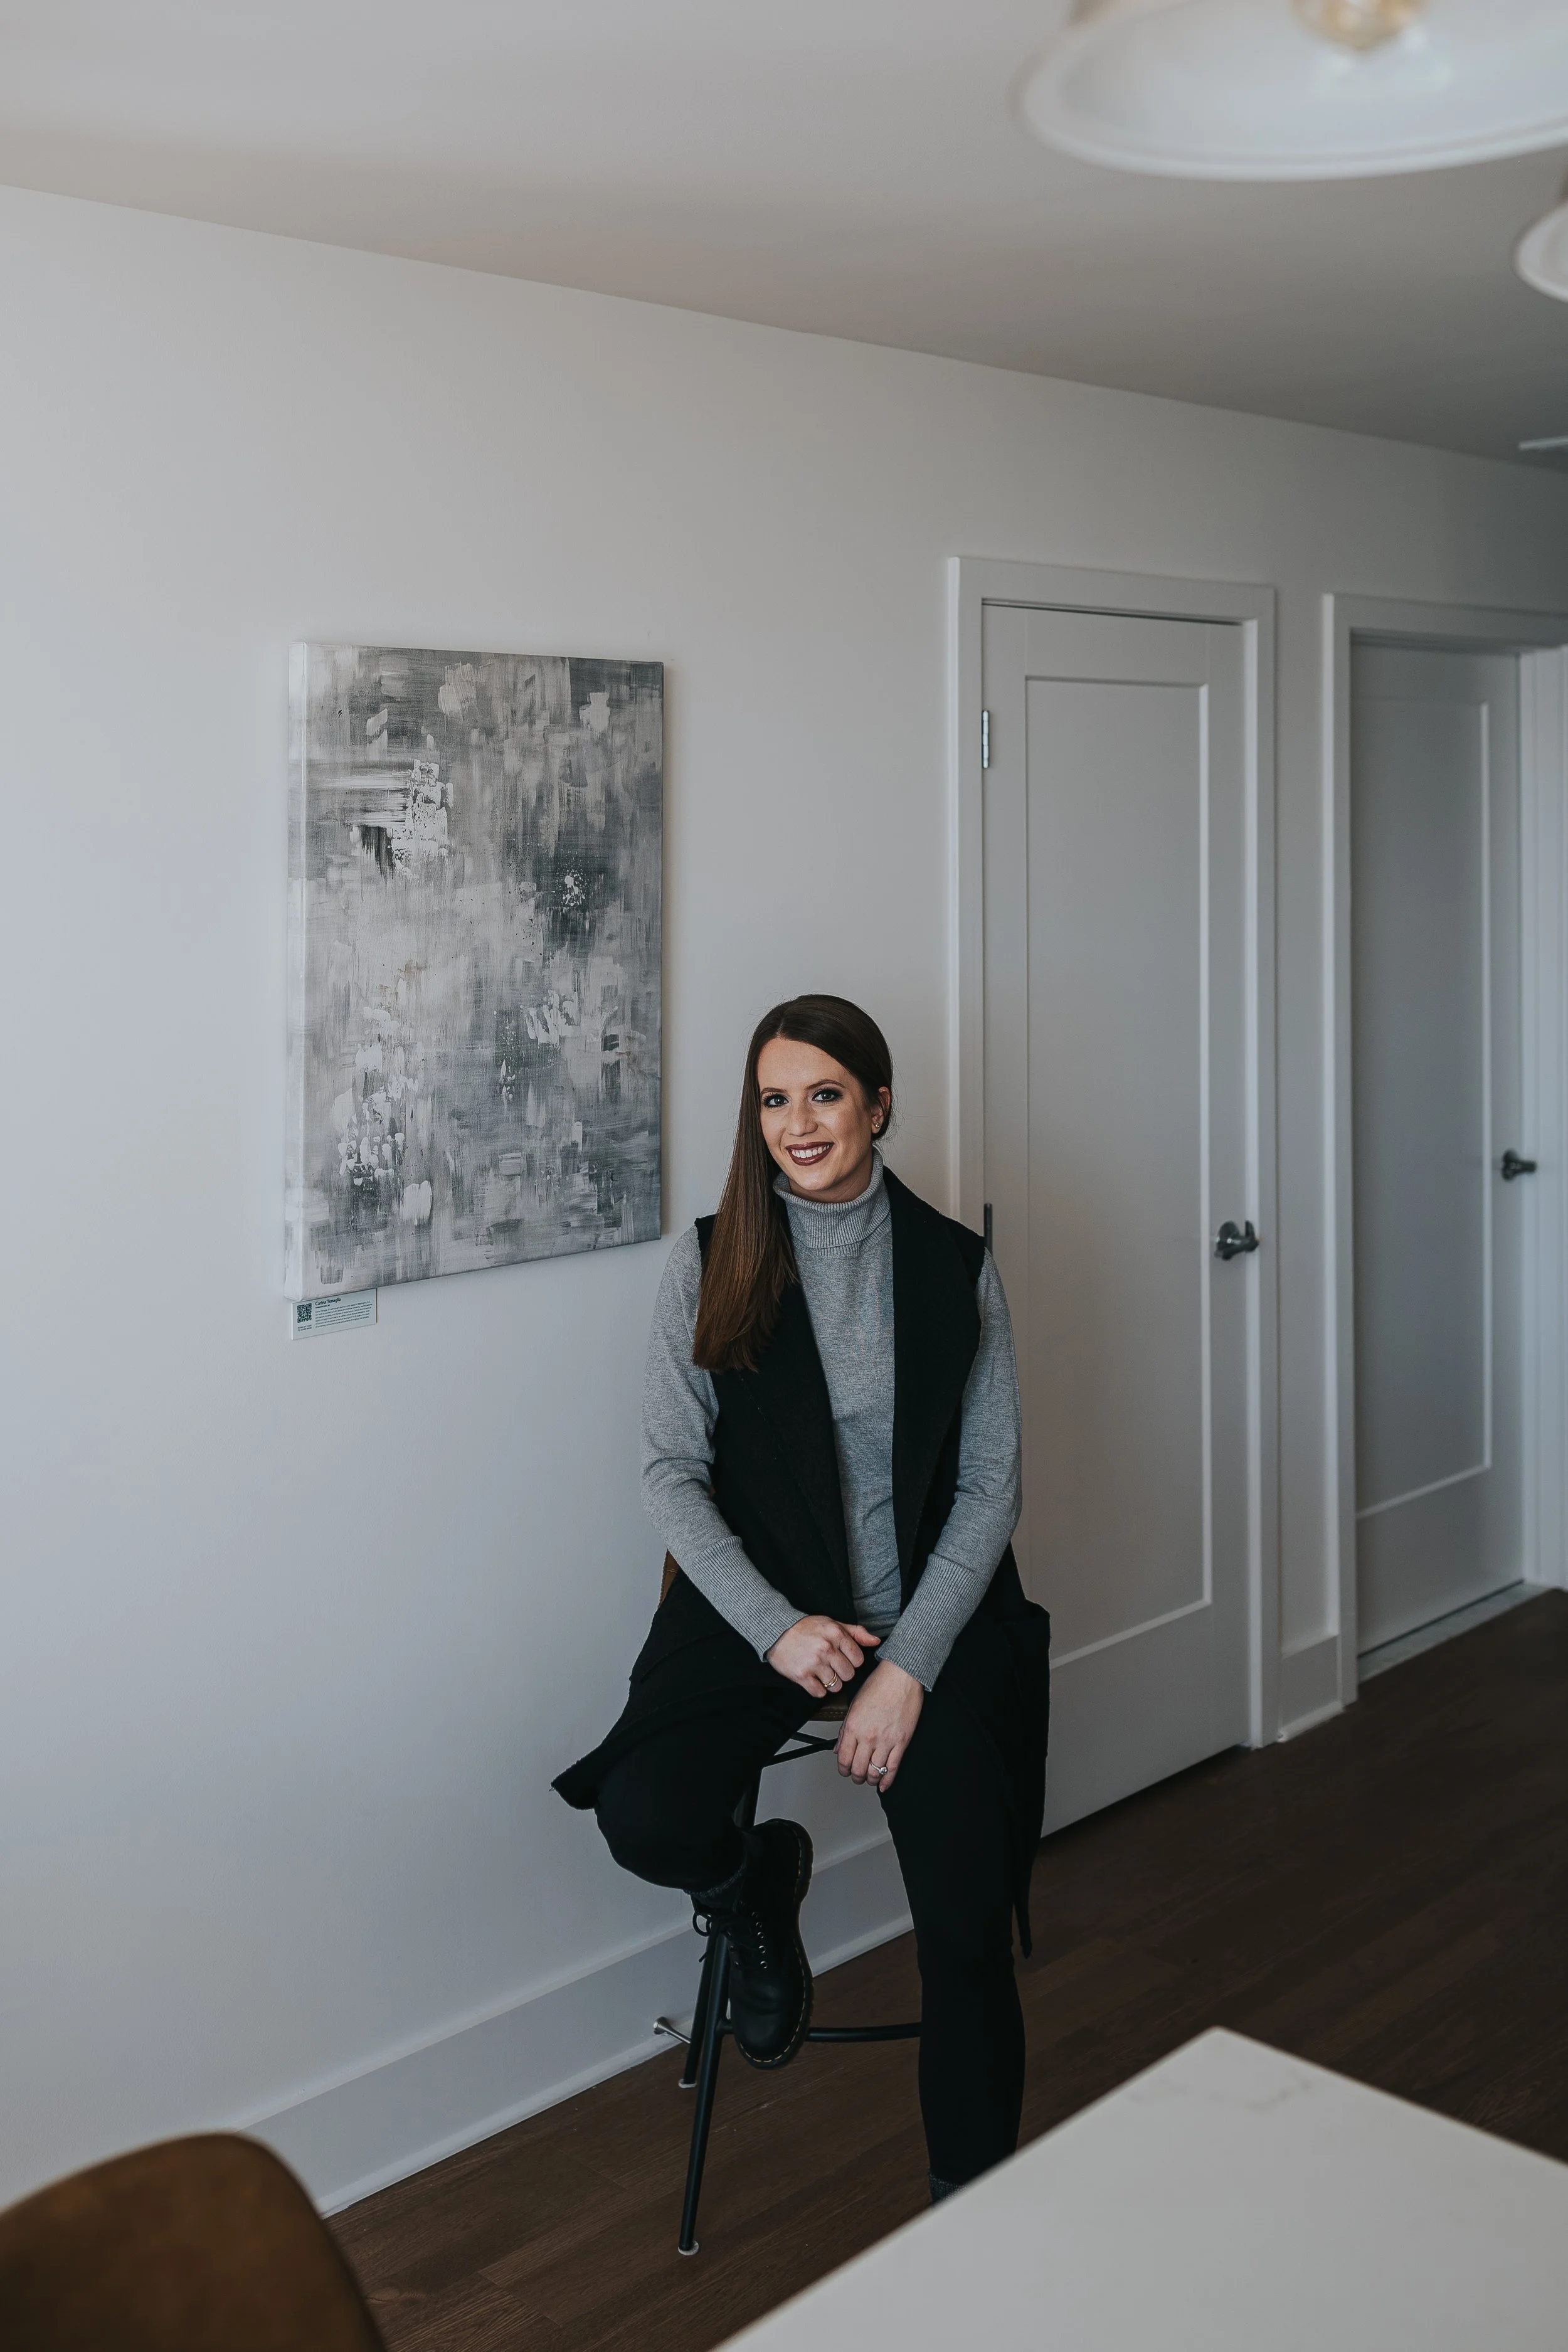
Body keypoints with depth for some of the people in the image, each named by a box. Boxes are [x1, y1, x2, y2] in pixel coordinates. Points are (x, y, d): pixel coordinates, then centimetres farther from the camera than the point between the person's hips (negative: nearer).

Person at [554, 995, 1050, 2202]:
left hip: (927, 1616, 0)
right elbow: (672, 1472, -2)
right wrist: (777, 1626, -14)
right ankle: (760, 1888, 12)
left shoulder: (957, 1267, -1)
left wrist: (909, 1665, -12)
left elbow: (991, 1487, -1)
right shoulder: (711, 1261, -2)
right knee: (647, 1821, -24)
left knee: (968, 1935, -10)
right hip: (759, 1612, 1)